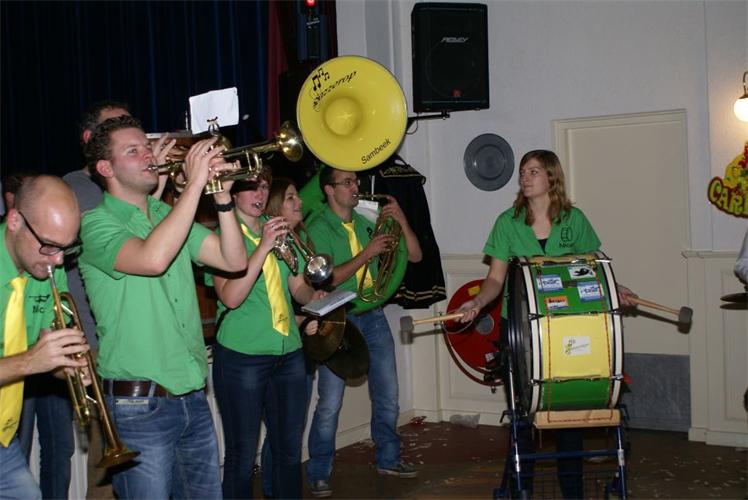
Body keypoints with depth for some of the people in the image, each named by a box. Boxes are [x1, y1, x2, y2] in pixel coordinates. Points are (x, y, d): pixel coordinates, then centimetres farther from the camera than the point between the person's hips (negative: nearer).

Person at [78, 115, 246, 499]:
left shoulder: (170, 216, 13)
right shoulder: (97, 223, -9)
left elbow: (234, 260, 4)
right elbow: (152, 259, -29)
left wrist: (222, 197, -9)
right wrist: (195, 184, -24)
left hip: (192, 396, 7)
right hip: (138, 405, -7)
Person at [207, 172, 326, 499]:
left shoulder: (278, 231, 12)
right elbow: (231, 297, -19)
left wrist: (314, 295, -6)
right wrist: (264, 246, -22)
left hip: (289, 352, 6)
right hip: (242, 354, -5)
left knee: (289, 449, 12)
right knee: (242, 455, 1)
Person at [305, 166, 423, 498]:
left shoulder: (367, 224, 10)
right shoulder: (318, 229, -6)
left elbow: (414, 256, 9)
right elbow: (327, 279, -18)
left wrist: (401, 220, -5)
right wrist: (367, 254, -21)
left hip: (372, 317, 6)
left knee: (387, 395, 13)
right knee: (329, 403, -4)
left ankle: (388, 459, 30)